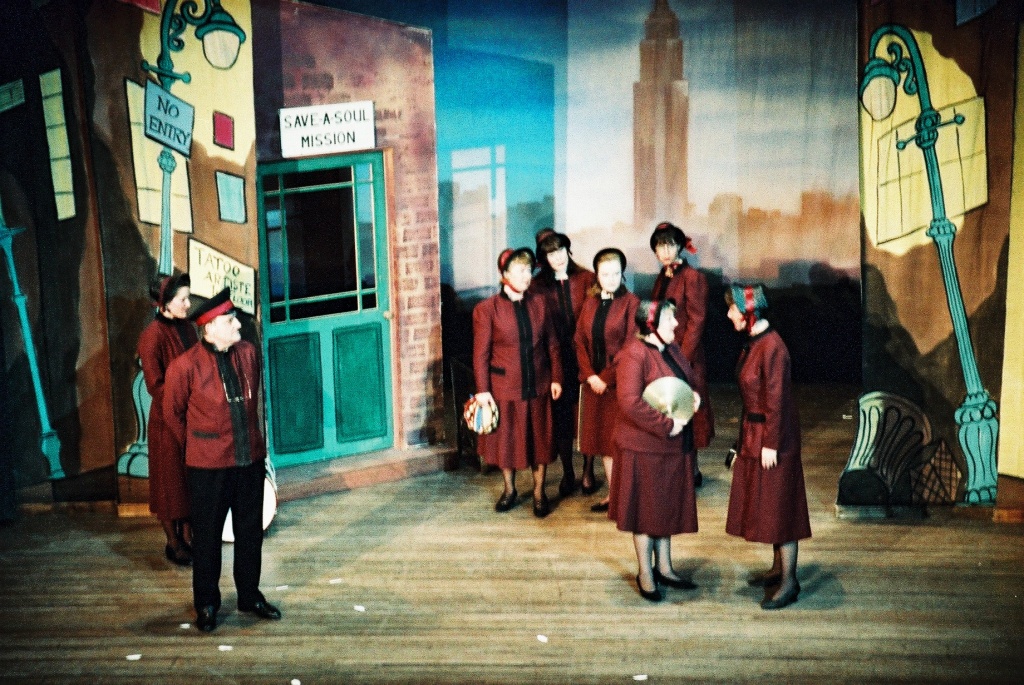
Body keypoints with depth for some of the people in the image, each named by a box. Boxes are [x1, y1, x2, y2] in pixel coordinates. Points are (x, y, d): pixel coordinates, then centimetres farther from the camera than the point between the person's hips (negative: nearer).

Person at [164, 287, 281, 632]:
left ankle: (250, 595, 30)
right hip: (208, 466, -4)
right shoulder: (185, 366, -13)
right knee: (207, 535, 8)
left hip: (250, 459, 4)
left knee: (250, 532, 14)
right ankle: (206, 604, 23)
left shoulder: (248, 353, 0)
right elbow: (173, 413, 1)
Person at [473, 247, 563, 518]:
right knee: (505, 439, 11)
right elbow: (480, 354, -7)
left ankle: (539, 493, 25)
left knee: (540, 439, 10)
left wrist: (556, 378, 1)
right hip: (504, 386, -2)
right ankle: (509, 490, 32)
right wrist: (483, 389, -10)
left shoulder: (538, 303, 2)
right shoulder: (486, 309, -8)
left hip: (538, 385, 3)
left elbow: (552, 344, 6)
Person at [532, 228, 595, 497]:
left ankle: (588, 472, 19)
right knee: (561, 418, 7)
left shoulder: (586, 279, -1)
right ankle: (567, 473, 21)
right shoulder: (538, 286, 1)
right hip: (556, 361, 0)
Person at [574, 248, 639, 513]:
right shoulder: (591, 303, 10)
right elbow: (580, 340, 7)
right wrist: (590, 375, -5)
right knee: (602, 440, 9)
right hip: (594, 382, 5)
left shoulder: (631, 303, -7)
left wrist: (607, 378, -13)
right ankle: (612, 494, 18)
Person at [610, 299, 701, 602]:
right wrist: (666, 426, -25)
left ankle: (664, 568, 31)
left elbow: (689, 381, 21)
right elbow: (630, 403, -28)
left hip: (673, 445, 8)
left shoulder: (671, 349, 7)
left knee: (669, 506, 17)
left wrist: (694, 397, -2)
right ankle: (645, 574, 20)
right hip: (644, 447, -8)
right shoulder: (634, 355, -20)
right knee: (646, 509, 5)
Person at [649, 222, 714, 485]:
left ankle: (691, 471, 11)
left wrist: (682, 359, -16)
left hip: (685, 356, -8)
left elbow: (696, 322, -14)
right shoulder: (662, 278, 11)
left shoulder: (692, 277, -12)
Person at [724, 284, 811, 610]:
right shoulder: (753, 343, 7)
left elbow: (776, 400, -21)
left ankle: (789, 582, 7)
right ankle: (778, 568, 30)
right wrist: (746, 438, 15)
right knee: (763, 503, 17)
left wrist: (770, 444, -19)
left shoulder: (772, 347, -21)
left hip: (772, 436, -10)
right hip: (753, 433, 10)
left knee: (778, 505, -2)